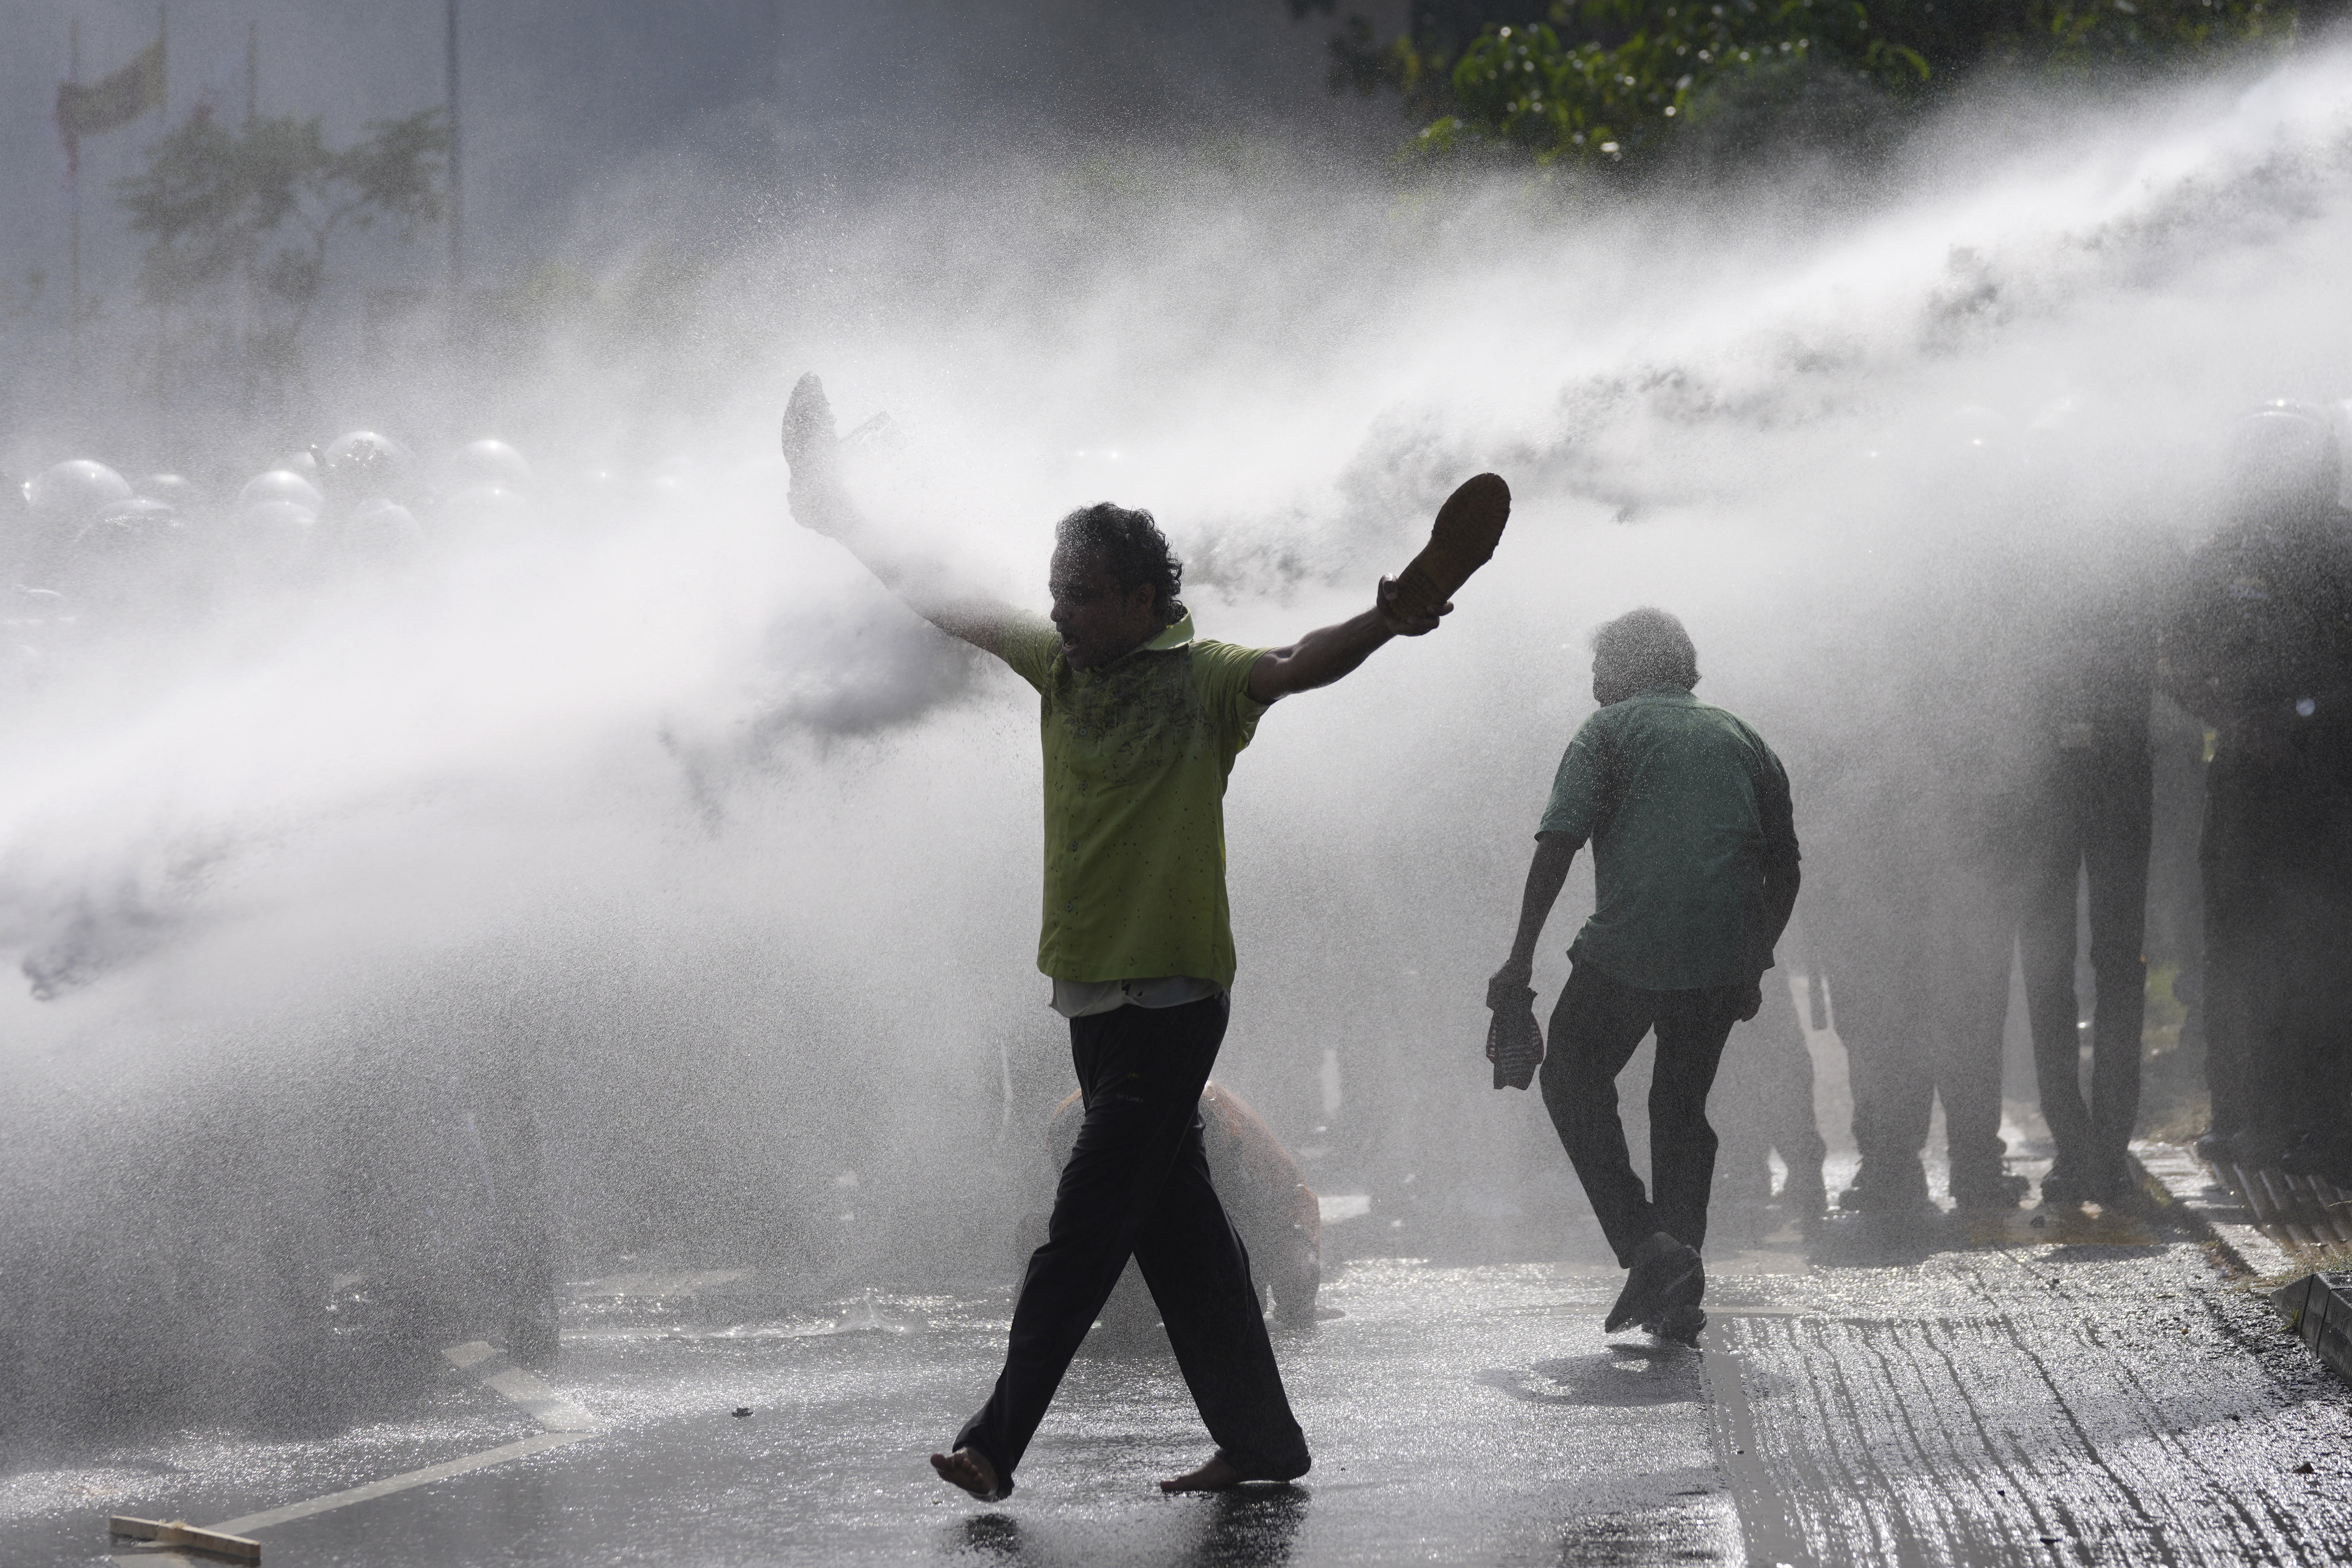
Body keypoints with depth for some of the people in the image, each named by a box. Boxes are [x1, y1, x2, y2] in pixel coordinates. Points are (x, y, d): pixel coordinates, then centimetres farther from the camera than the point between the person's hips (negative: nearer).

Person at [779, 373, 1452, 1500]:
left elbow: (1295, 668, -26)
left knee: (1086, 1228, -8)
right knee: (1176, 1227, 9)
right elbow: (945, 606, 18)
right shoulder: (1061, 665, 10)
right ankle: (1259, 1440, 15)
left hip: (1171, 996, -7)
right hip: (1093, 987, 7)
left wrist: (1380, 626, -45)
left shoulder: (1203, 681, -8)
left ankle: (997, 1441, -9)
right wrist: (838, 519, 22)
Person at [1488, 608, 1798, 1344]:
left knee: (1575, 1080, 11)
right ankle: (1681, 1295, 8)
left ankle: (1643, 1242, -7)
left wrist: (1522, 955, -4)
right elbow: (1784, 869, 18)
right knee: (1683, 1105, 16)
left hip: (1630, 948, -5)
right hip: (1724, 962, 5)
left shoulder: (1609, 731, 6)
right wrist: (1754, 967, 26)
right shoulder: (1742, 740, 20)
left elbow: (1558, 843, -5)